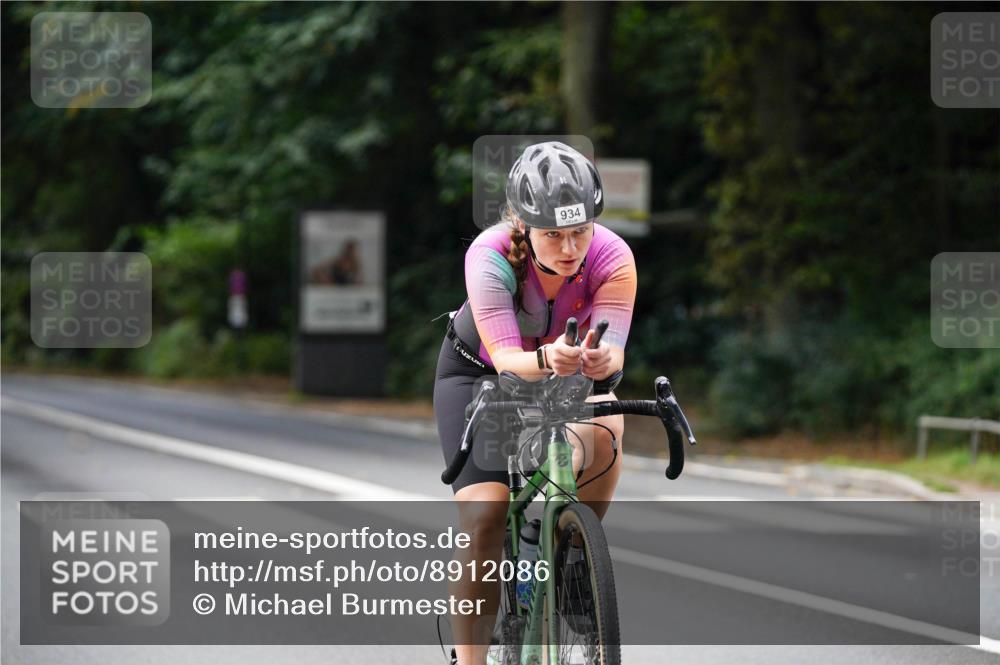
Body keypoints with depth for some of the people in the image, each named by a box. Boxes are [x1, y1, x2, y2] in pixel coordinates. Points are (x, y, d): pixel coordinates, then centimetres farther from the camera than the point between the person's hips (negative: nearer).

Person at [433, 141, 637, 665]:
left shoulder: (612, 257, -29)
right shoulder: (490, 257, -34)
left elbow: (613, 348, -39)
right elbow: (505, 356, -43)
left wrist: (602, 359, -62)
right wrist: (545, 359, -64)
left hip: (564, 373, 2)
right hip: (476, 371, -2)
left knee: (603, 432, -33)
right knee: (485, 514, -19)